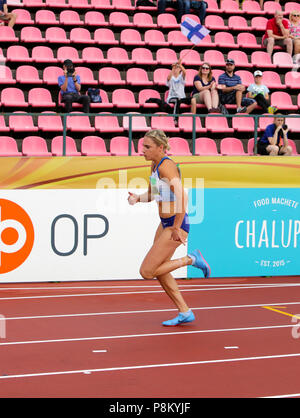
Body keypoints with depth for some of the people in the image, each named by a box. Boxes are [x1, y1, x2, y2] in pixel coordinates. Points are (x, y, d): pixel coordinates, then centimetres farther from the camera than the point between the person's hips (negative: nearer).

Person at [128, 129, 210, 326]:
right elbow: (151, 194, 20)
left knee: (146, 271, -7)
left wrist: (176, 227, -25)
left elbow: (182, 197, -27)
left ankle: (191, 259, 4)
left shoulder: (167, 166, -20)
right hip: (165, 223, 10)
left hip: (176, 225, -10)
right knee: (160, 271, 15)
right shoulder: (154, 165, 8)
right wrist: (137, 198, -2)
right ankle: (185, 312, 25)